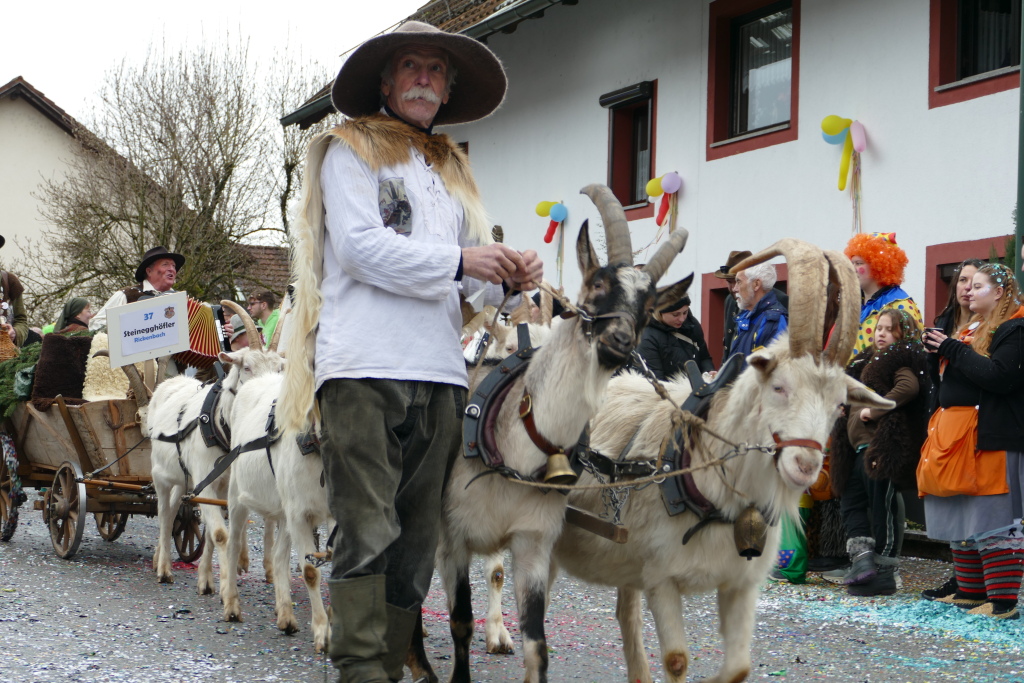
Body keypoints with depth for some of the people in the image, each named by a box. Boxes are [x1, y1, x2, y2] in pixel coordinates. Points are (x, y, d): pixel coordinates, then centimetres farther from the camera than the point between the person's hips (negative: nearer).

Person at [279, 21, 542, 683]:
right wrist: (459, 261, -13)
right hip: (364, 365, -6)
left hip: (439, 372, 6)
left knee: (419, 535, 6)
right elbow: (359, 245, -8)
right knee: (369, 532, -11)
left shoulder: (453, 169, 26)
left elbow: (465, 276, 20)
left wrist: (508, 279, -2)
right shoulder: (351, 151, 7)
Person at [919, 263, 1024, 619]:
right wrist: (939, 351, 5)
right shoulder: (972, 328, 21)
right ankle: (971, 591, 21)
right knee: (959, 519, 12)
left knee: (991, 522, -10)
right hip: (956, 435, 10)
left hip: (991, 437, -10)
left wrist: (952, 349, -16)